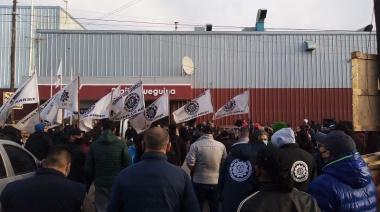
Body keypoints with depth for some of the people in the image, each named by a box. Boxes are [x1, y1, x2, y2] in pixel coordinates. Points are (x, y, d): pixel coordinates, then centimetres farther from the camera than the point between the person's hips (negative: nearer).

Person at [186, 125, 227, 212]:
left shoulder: (195, 145, -12)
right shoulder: (221, 145, -2)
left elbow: (190, 163, -15)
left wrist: (195, 170, 5)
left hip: (199, 181, -2)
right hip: (216, 182, 2)